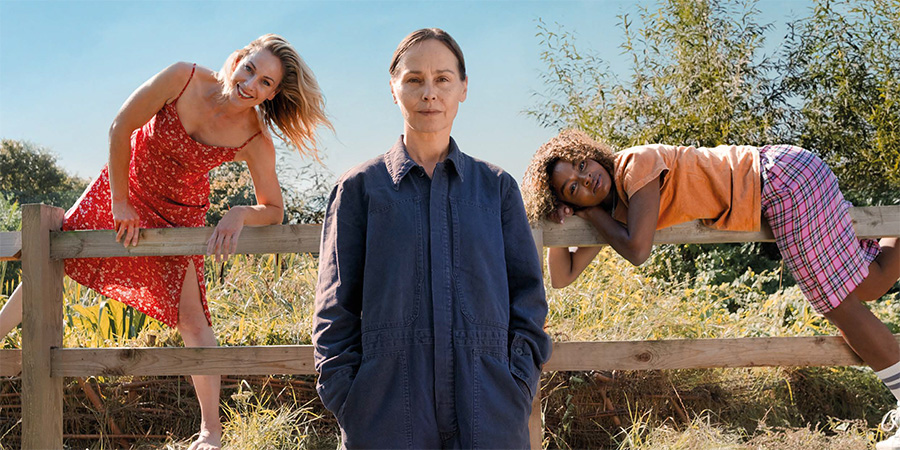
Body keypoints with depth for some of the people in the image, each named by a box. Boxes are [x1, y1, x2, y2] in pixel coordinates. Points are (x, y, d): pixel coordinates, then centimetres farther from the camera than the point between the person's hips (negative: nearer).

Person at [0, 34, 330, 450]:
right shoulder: (183, 79, -27)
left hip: (179, 213, -1)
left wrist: (239, 214, -37)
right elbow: (120, 129, -19)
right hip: (127, 181, 2)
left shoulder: (256, 142, -25)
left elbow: (274, 210, -15)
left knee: (192, 320, -4)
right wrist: (120, 204, -14)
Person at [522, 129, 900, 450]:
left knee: (841, 306, -6)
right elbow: (562, 277, 5)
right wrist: (562, 218, -10)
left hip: (781, 178, -8)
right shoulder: (613, 212, 5)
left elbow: (637, 251, -29)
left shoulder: (636, 163, -20)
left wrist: (592, 214, -13)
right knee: (865, 286, 13)